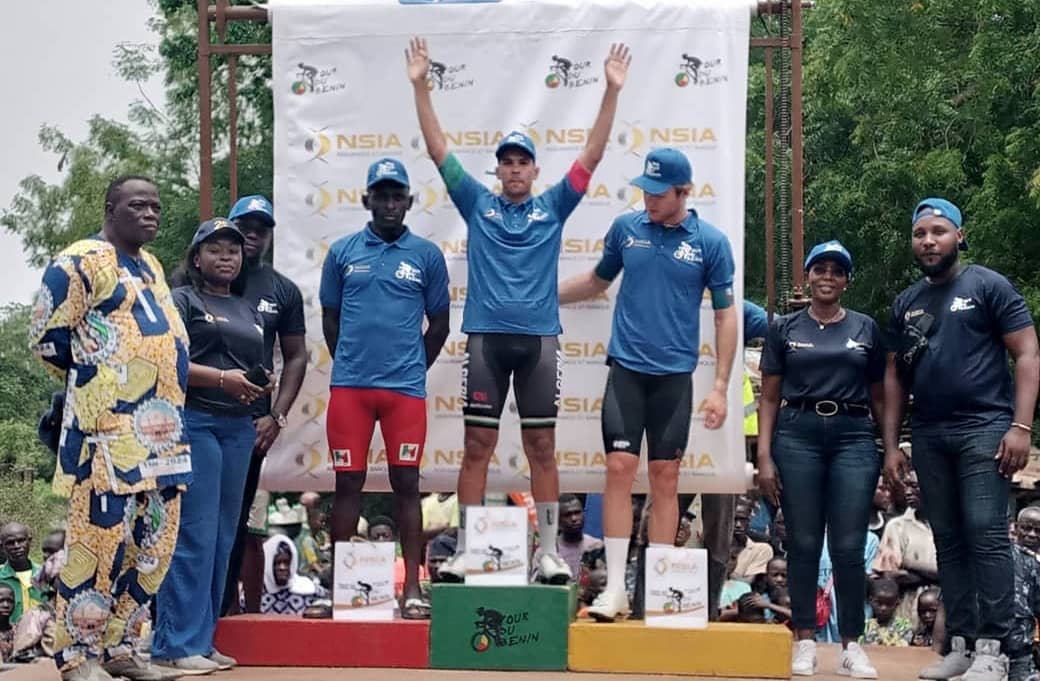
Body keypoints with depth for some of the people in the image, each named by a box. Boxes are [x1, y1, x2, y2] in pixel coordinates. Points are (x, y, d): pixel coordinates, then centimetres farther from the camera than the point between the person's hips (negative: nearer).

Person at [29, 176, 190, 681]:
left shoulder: (150, 266, 19)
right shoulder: (81, 262, -7)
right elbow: (47, 338, -8)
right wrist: (95, 382, 4)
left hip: (161, 431, 9)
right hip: (108, 430, -9)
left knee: (154, 544, 9)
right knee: (100, 540, -7)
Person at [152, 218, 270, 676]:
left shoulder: (250, 311, 21)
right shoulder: (182, 300, 1)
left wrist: (264, 383, 7)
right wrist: (221, 378, -19)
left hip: (239, 427, 7)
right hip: (194, 421, -7)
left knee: (223, 537, 7)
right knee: (194, 534, -11)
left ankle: (203, 639, 12)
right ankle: (177, 643, -8)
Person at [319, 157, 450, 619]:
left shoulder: (426, 255, 5)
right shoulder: (342, 252, 8)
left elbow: (438, 324, 11)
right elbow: (330, 318, 15)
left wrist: (412, 370, 9)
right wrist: (350, 364, 12)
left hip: (405, 389, -1)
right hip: (349, 385, 1)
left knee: (406, 483, 1)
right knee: (348, 481, 4)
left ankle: (412, 588, 3)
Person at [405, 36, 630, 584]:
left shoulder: (552, 207, 9)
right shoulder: (477, 205, 8)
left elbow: (592, 155, 5)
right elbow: (438, 149, 6)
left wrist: (611, 92, -2)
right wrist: (420, 86, 1)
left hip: (538, 339, 0)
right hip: (485, 338, 0)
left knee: (542, 447, 4)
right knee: (476, 446, 1)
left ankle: (549, 552, 8)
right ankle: (464, 551, 6)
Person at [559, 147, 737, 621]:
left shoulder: (710, 242, -1)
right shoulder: (626, 228, 4)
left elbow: (726, 315, 2)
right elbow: (597, 281, 21)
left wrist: (720, 386, -3)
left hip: (675, 375, -1)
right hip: (626, 368, 1)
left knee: (665, 478, 4)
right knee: (620, 468, -6)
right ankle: (615, 586, -2)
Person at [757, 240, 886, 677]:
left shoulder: (866, 329, 11)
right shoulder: (785, 329, 9)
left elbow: (879, 397, 13)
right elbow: (769, 398, 7)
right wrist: (764, 456, -2)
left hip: (853, 438, 0)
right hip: (797, 436, 0)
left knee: (848, 548, -3)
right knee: (803, 544, 1)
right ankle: (805, 643, 9)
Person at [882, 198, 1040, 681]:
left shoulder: (989, 286, -1)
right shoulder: (905, 304, 14)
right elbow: (895, 377, 17)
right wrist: (891, 446, 10)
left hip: (984, 428, -5)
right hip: (929, 435, 5)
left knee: (986, 535, -11)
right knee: (949, 542, 7)